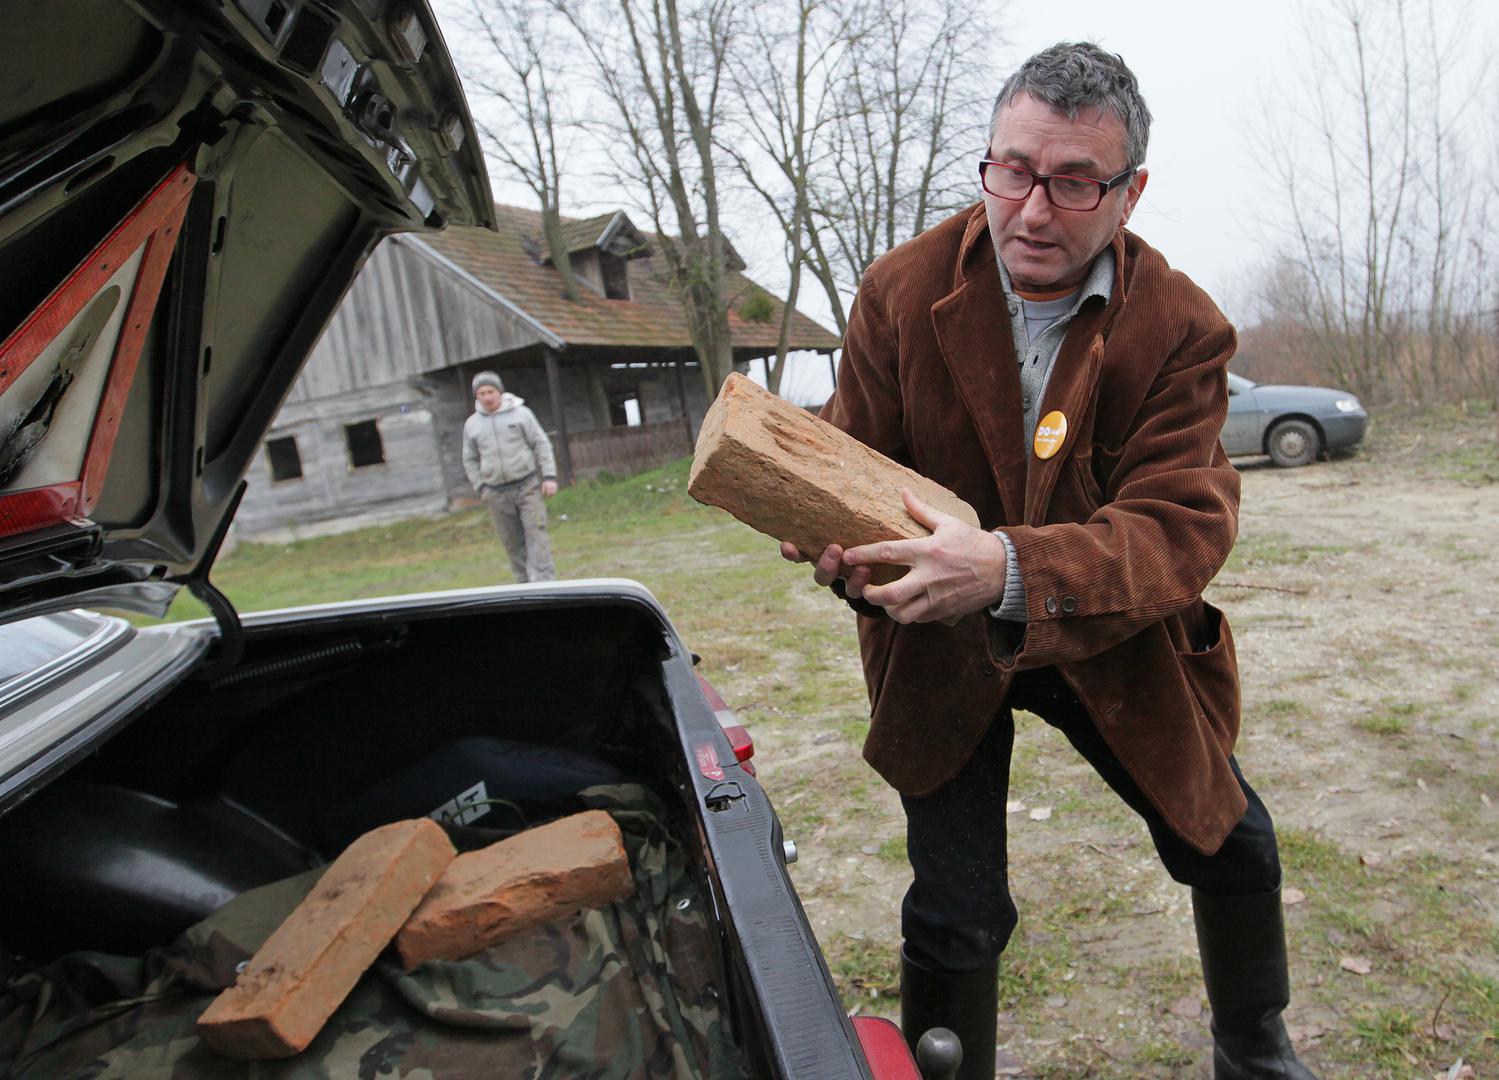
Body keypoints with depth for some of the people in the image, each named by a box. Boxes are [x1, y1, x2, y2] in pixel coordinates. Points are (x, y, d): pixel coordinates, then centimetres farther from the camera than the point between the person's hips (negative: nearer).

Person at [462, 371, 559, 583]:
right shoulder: (471, 424, 7)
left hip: (528, 487, -2)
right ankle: (525, 582, 17)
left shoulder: (520, 413, -1)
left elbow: (541, 445, 0)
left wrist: (549, 476, -7)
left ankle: (543, 583, -10)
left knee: (536, 534, -8)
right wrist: (480, 487, 6)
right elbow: (470, 460, 15)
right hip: (497, 494, 3)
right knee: (512, 542, 6)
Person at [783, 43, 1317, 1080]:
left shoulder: (1183, 327, -14)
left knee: (1235, 849, 19)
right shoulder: (900, 290, -13)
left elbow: (1182, 524, -24)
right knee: (955, 917, 0)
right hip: (945, 651, -1)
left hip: (1118, 648, 2)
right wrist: (842, 544, -33)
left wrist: (1013, 569, -44)